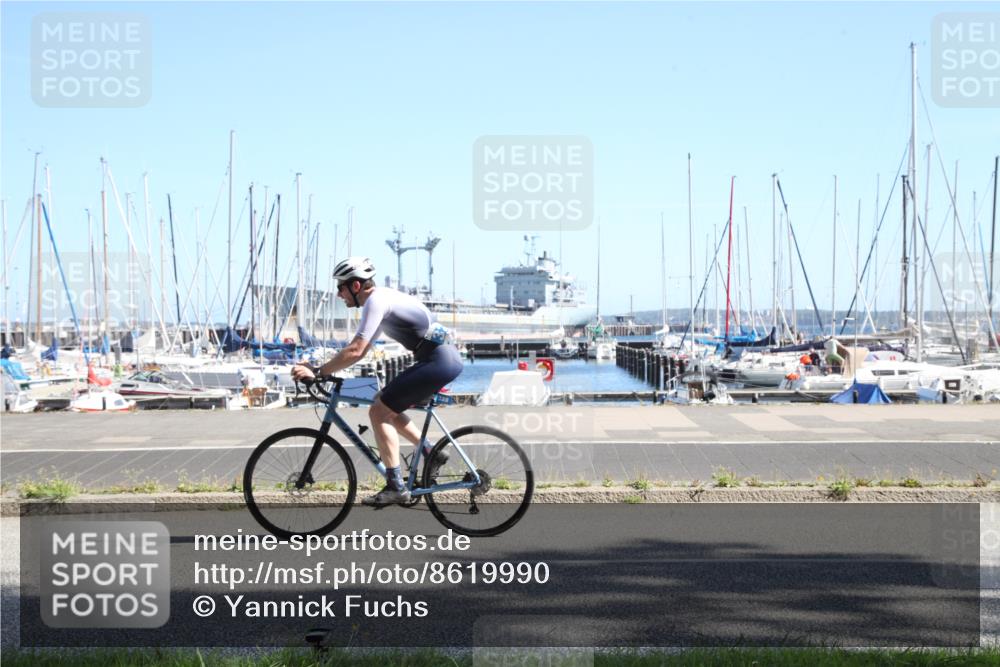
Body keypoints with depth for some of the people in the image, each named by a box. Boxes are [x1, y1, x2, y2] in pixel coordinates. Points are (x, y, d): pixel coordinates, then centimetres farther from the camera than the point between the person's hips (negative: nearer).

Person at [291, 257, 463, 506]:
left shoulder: (376, 301, -13)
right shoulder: (382, 297, 18)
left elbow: (355, 351, -21)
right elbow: (360, 350, 23)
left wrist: (317, 372, -16)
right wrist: (320, 368, 18)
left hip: (439, 362, -10)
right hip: (443, 358, 10)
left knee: (378, 412, -8)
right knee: (382, 403, 17)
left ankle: (396, 487, -9)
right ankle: (430, 453, 19)